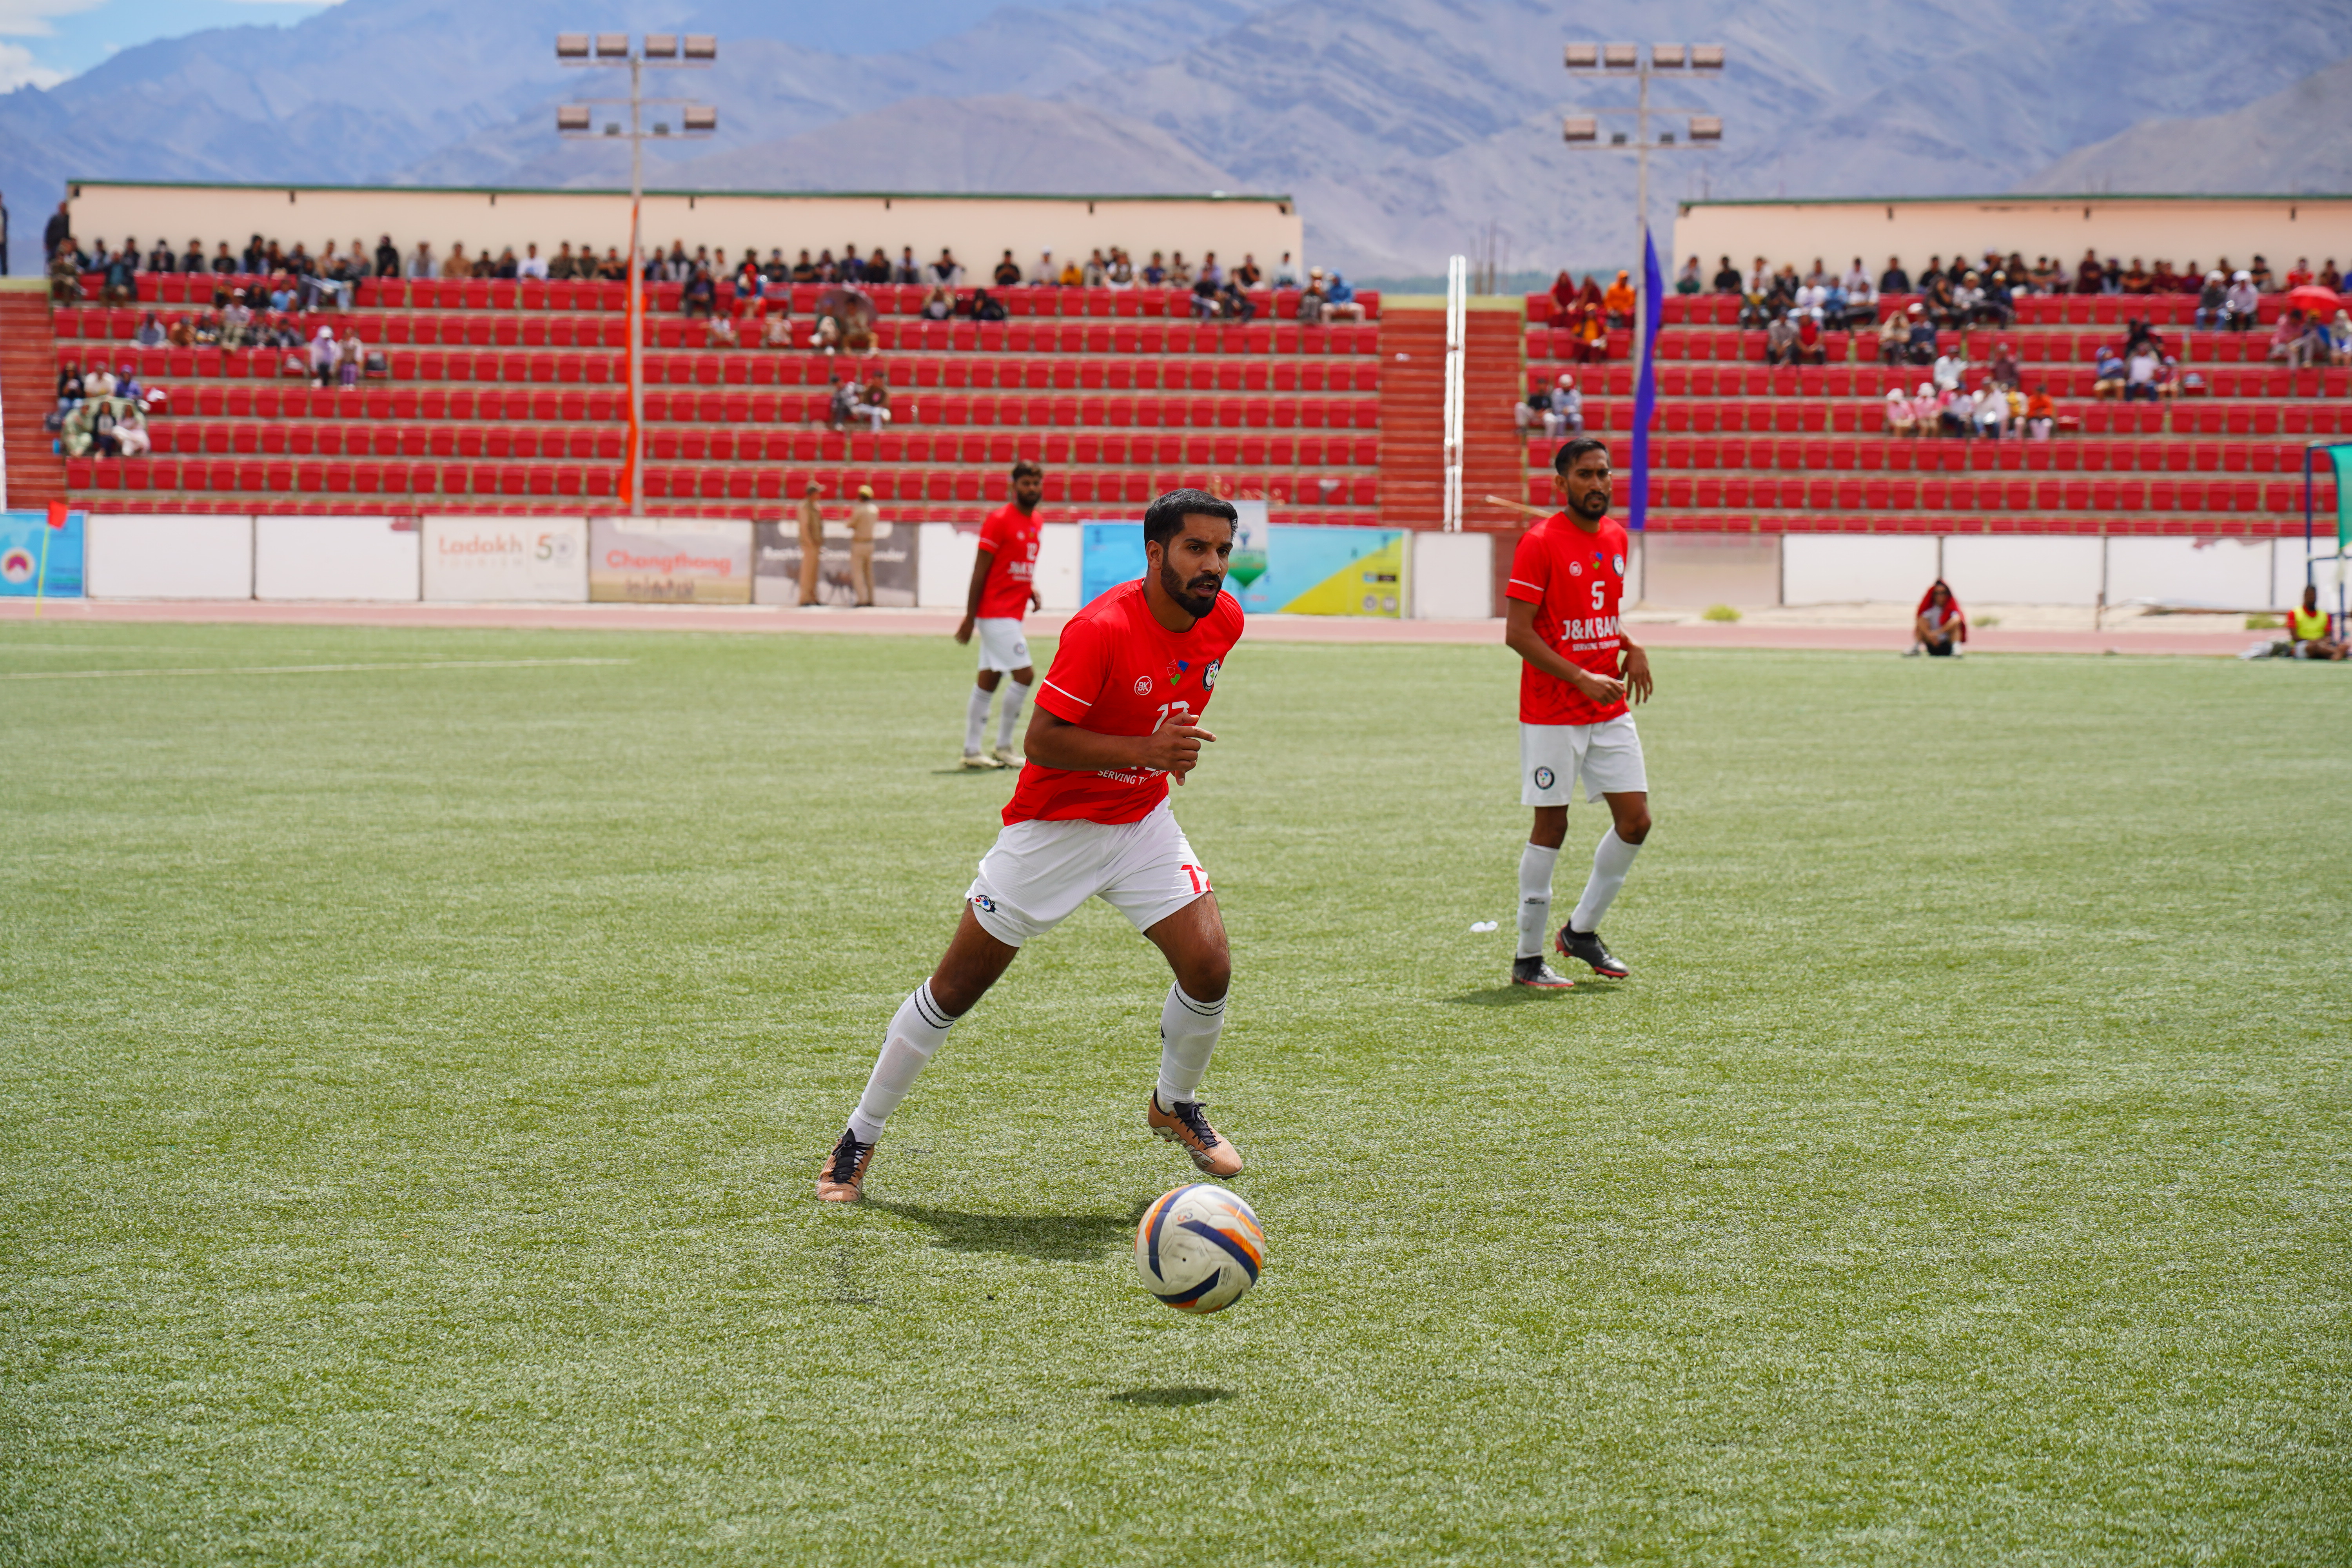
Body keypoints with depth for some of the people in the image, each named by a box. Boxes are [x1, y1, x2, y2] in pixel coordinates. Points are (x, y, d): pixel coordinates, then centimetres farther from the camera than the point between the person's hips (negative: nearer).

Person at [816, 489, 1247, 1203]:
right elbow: (1041, 741, -28)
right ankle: (860, 1139, 15)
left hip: (1141, 823, 5)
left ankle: (1175, 1106, 20)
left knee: (1210, 969, -10)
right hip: (1051, 827, -5)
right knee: (956, 989, 1)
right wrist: (1144, 750, -35)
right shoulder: (1102, 628, -28)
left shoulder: (1224, 621, -6)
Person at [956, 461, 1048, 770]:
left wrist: (1033, 592, 6)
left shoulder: (1035, 521, 13)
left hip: (1012, 615, 8)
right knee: (1025, 675, -11)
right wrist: (969, 617, -15)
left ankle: (971, 752, 14)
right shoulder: (999, 520, -12)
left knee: (987, 681, 10)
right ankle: (1003, 747, 0)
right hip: (997, 614, -8)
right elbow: (980, 571, -13)